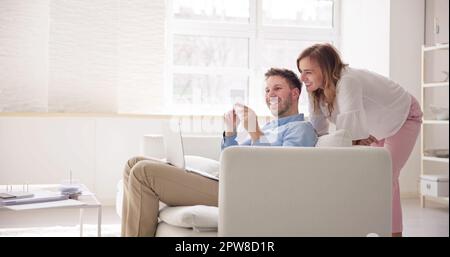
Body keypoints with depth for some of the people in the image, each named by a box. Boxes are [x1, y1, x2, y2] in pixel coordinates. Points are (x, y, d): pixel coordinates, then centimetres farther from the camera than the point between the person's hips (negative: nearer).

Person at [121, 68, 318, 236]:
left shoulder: (301, 128, 1)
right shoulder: (269, 127, 29)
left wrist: (255, 133, -14)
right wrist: (230, 132, 10)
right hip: (221, 180, 10)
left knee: (142, 171, -20)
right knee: (134, 164, 4)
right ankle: (130, 234, -2)